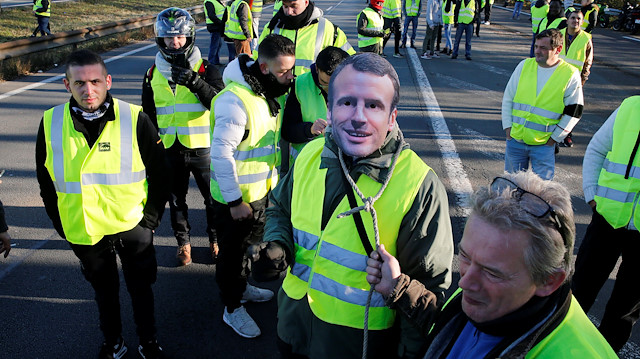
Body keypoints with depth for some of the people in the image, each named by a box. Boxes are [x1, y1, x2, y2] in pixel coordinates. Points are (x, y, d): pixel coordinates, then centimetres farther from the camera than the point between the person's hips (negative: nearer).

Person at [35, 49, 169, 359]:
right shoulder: (50, 123, -7)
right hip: (83, 232, 2)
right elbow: (45, 182, 5)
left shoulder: (135, 119, -14)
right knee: (104, 291, 22)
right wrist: (62, 225, 4)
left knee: (140, 288, 16)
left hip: (133, 227, -2)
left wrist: (151, 217, -5)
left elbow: (159, 173, -5)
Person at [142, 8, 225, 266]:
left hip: (202, 147, -2)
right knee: (176, 199, 15)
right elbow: (148, 115, 12)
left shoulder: (205, 69, -5)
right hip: (169, 150, 3)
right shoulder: (153, 74, 4)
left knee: (213, 197, 10)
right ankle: (183, 242, 34)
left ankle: (215, 238, 32)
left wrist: (195, 82, -29)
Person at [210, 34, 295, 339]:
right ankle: (232, 308, 32)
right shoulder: (235, 100, -29)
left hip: (260, 190, 8)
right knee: (233, 250, 11)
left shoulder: (270, 92, 1)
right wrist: (235, 202, -22)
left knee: (252, 241, 26)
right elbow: (221, 154, -27)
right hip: (234, 197, -8)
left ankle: (242, 286, 51)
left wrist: (273, 176, 13)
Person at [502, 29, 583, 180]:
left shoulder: (570, 75, -5)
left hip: (544, 144, -3)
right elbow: (508, 98, 10)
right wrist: (508, 127, 3)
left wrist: (554, 138, -4)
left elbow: (573, 112, -2)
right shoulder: (524, 65, 4)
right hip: (515, 139, 3)